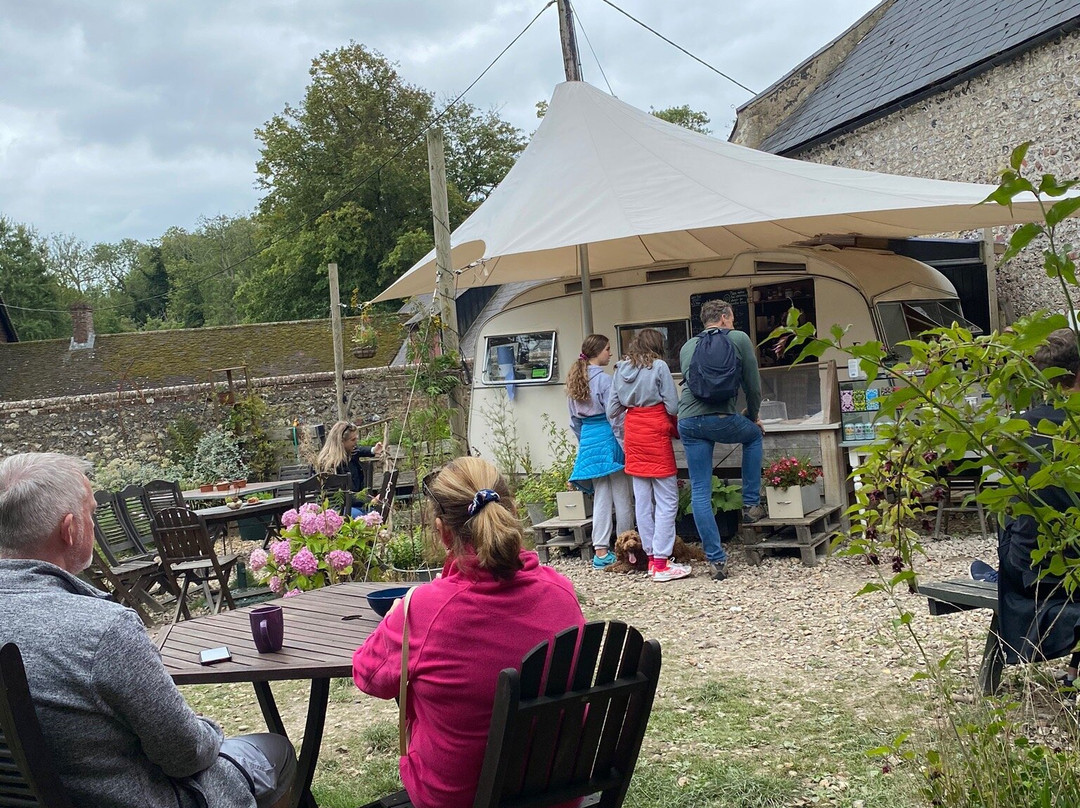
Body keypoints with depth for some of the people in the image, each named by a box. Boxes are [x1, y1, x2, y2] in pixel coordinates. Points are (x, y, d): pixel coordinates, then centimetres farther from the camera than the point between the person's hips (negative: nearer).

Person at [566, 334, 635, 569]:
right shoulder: (603, 379, -12)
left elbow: (574, 419, 16)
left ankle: (600, 551, 4)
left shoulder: (575, 379, 10)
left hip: (588, 439, 7)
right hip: (607, 437, -7)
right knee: (621, 496, 3)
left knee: (600, 496, 7)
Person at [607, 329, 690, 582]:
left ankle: (651, 557, 15)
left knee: (642, 499, 9)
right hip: (655, 434, -6)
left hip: (632, 435, 6)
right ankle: (661, 563, -6)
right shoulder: (659, 366, -6)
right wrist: (676, 430, 9)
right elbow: (672, 406, -9)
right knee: (667, 499, -2)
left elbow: (612, 411, 10)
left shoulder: (621, 369, 9)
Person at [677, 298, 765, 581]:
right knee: (754, 435, 30)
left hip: (687, 422, 4)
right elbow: (753, 385, 8)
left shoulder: (687, 347, 21)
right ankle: (751, 505, 27)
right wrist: (753, 417, 25)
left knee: (700, 492, 8)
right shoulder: (738, 339, 8)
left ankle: (717, 560, 5)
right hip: (721, 418, -3)